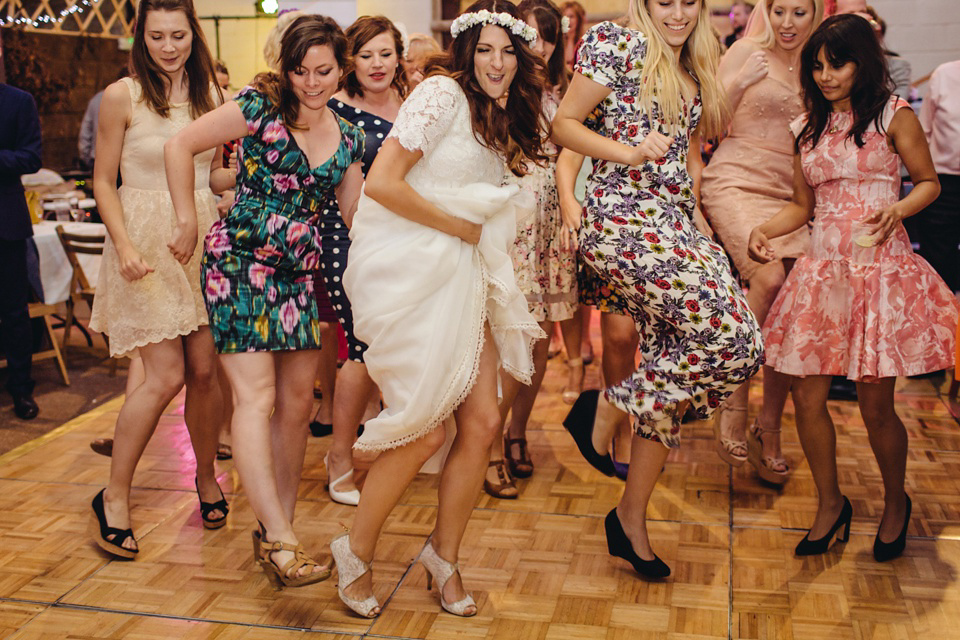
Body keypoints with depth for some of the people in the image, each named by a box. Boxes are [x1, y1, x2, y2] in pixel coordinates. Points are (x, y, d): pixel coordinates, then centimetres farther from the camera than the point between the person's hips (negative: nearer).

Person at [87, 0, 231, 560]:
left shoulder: (209, 94, 9)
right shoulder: (122, 96, -3)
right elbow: (104, 182, -1)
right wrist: (124, 247, -13)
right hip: (146, 244, -4)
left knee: (205, 370, 3)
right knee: (166, 376, -8)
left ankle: (206, 478, 25)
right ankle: (114, 497, 8)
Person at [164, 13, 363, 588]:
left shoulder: (348, 137, 10)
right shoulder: (260, 107, -7)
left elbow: (354, 214, 15)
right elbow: (180, 146, -5)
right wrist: (188, 222, -4)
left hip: (300, 272, 6)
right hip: (241, 261, -6)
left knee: (298, 399, 6)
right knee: (256, 396, -13)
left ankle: (278, 526, 18)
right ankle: (281, 541, -16)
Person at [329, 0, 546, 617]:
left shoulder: (504, 117, 17)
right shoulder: (444, 93, -9)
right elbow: (382, 183, -17)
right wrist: (462, 227, -10)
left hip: (464, 274, 8)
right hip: (410, 270, -8)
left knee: (483, 420, 1)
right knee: (425, 431, -7)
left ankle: (445, 555, 20)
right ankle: (357, 553, 16)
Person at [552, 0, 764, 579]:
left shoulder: (695, 68, 21)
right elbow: (564, 124, -3)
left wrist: (699, 213, 16)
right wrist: (631, 153, -15)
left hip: (677, 224, 8)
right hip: (626, 220, -8)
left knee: (671, 364, 4)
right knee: (736, 341, -19)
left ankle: (632, 518, 16)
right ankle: (605, 407, -1)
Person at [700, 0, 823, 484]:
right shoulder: (746, 52, 3)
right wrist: (738, 81, -13)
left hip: (791, 196, 5)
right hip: (738, 183, -4)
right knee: (769, 278, -30)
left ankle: (768, 431, 12)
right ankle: (734, 401, -13)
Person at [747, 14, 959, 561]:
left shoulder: (893, 115, 0)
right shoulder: (809, 127, 13)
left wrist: (896, 210, -15)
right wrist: (764, 230, -1)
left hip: (880, 268, -4)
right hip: (824, 269, 4)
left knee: (875, 407, 0)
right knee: (807, 397, 2)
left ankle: (897, 503, 28)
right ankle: (831, 504, 24)